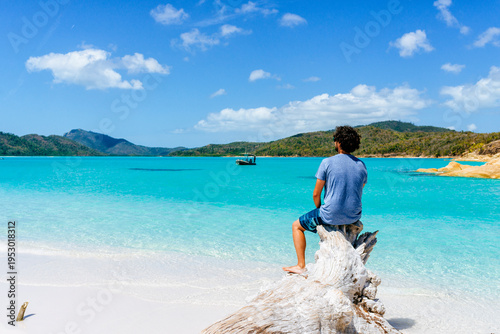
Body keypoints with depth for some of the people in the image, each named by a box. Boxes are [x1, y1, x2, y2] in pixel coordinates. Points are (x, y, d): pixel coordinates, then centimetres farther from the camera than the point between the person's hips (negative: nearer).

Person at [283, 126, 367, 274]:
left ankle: (301, 265, 17)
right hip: (354, 217, 5)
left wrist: (319, 209, 10)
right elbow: (359, 192, 13)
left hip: (331, 217, -5)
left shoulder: (327, 162, -12)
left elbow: (316, 194, -9)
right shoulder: (361, 165, 2)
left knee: (297, 226, 19)